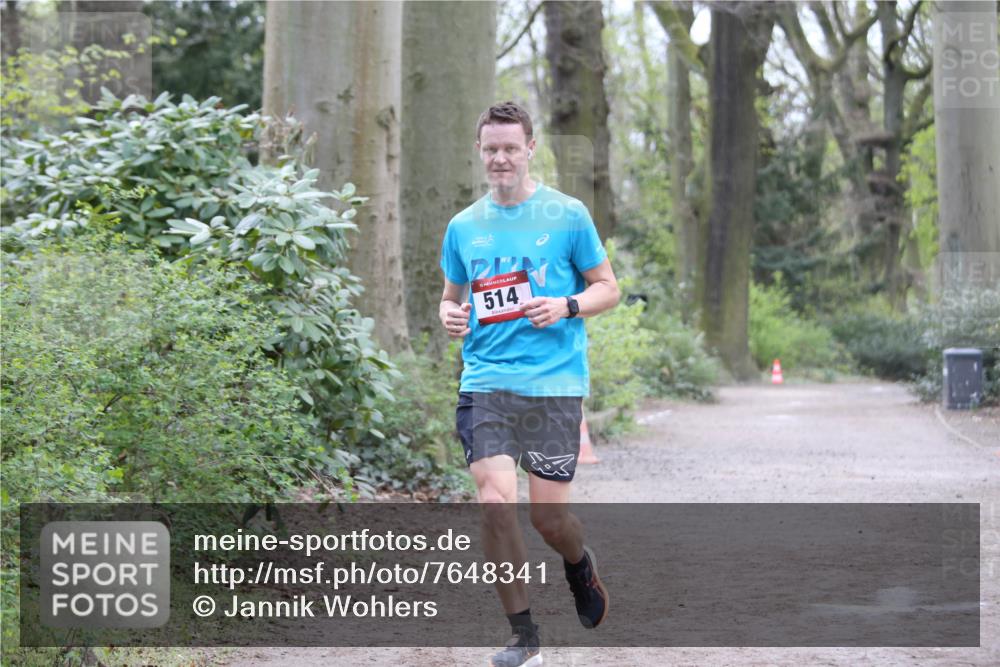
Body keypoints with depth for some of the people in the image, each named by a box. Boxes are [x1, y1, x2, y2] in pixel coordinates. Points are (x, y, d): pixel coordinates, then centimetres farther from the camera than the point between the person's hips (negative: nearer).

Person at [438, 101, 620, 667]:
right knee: (496, 500, -14)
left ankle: (581, 564, 37)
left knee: (548, 514, -1)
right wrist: (450, 315, 0)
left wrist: (566, 306, -13)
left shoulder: (567, 214, 2)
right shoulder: (464, 227, 11)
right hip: (486, 382, 2)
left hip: (555, 382, -2)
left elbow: (608, 287, 6)